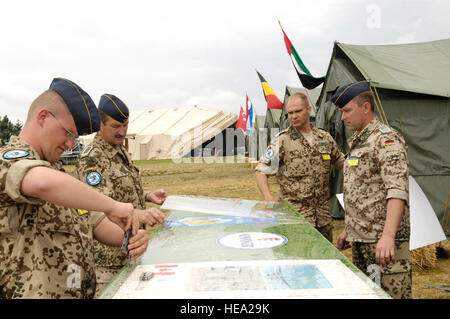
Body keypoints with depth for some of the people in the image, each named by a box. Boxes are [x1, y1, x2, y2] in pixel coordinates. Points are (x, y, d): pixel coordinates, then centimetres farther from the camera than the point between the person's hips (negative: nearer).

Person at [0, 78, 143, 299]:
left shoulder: (57, 171, 19)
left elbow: (95, 223, 18)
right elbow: (43, 183, -32)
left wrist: (127, 237, -1)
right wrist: (112, 206, -26)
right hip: (35, 293, -7)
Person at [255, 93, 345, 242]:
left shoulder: (325, 137, 9)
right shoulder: (282, 141, -6)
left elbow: (341, 163, 23)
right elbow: (260, 170, -8)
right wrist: (269, 199, -22)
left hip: (323, 214, 5)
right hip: (294, 214, -5)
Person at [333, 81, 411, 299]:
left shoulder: (386, 140, -13)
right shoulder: (356, 142, 17)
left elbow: (397, 191, -25)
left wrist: (388, 235, -35)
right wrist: (348, 230, 23)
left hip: (383, 242, -9)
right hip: (360, 239, 10)